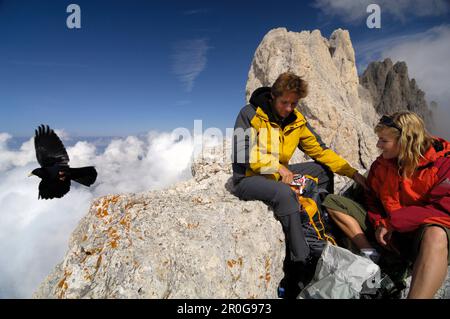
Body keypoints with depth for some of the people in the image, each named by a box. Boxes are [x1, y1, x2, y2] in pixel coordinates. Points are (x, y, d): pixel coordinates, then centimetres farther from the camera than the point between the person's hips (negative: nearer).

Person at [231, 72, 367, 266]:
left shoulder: (296, 120, 2)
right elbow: (242, 154, -21)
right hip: (248, 178, -7)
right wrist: (277, 166, -25)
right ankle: (301, 259, -20)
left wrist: (353, 173, -2)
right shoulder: (250, 114, -14)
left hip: (278, 175, 7)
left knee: (324, 171, 7)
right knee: (284, 192, -35)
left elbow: (319, 150, 4)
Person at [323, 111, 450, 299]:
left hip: (425, 233, -5)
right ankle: (371, 255, -14)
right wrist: (379, 223, -8)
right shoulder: (381, 164, 4)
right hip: (386, 231, 6)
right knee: (332, 201, -3)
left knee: (434, 235, -43)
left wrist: (392, 221, -21)